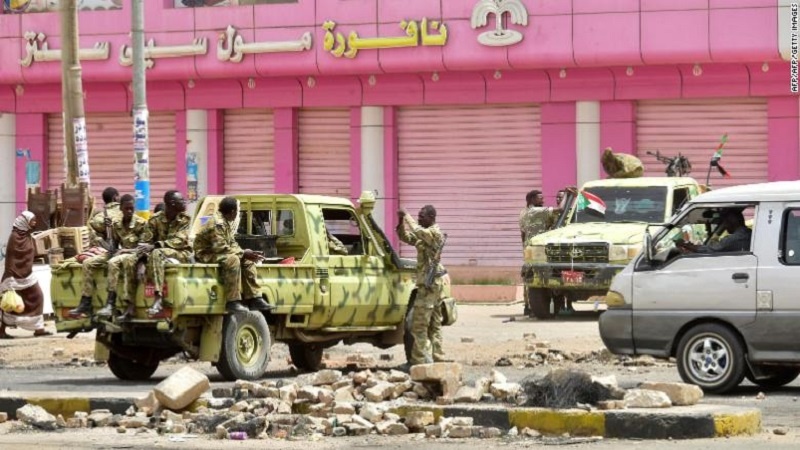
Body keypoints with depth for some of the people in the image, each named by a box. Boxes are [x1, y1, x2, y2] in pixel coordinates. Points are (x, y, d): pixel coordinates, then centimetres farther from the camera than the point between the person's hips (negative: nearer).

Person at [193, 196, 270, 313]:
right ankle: (233, 302, -33)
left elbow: (232, 243, 11)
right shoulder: (217, 224, -22)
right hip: (205, 254, -10)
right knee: (232, 260, -33)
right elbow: (220, 247, -27)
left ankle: (254, 298, -3)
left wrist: (246, 253, -6)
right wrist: (243, 253, -23)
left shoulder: (227, 222, 9)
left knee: (248, 261, 0)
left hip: (216, 253, 10)